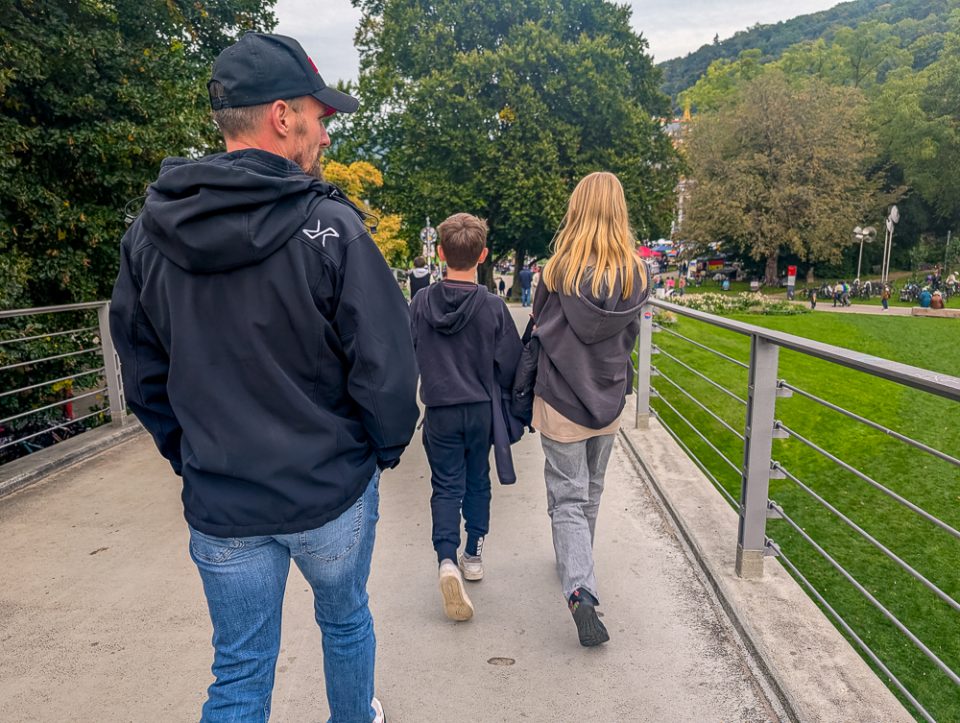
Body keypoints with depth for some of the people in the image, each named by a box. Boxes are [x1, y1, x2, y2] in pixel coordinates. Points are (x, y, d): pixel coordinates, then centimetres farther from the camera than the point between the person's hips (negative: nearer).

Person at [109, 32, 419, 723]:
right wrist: (385, 449, 0)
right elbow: (387, 369, -18)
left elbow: (144, 377, 4)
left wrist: (194, 460, 15)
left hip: (221, 508, 3)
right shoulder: (330, 228, -18)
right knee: (346, 621, 26)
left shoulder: (148, 234, -3)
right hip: (333, 493, -2)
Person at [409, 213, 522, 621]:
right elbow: (510, 364, -7)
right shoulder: (493, 307, -13)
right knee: (477, 482, 18)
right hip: (481, 410, 0)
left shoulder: (421, 304, -9)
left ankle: (447, 559, -11)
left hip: (438, 411, 0)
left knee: (446, 487, 8)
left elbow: (408, 358, -1)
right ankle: (474, 555, 30)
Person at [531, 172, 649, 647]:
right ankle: (576, 563, 41)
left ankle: (580, 589, -13)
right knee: (591, 491, 22)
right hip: (608, 400, 4)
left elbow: (539, 328, -2)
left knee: (567, 497, 3)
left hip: (560, 400, -4)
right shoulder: (635, 274, -5)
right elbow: (630, 336, 5)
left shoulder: (560, 270, -14)